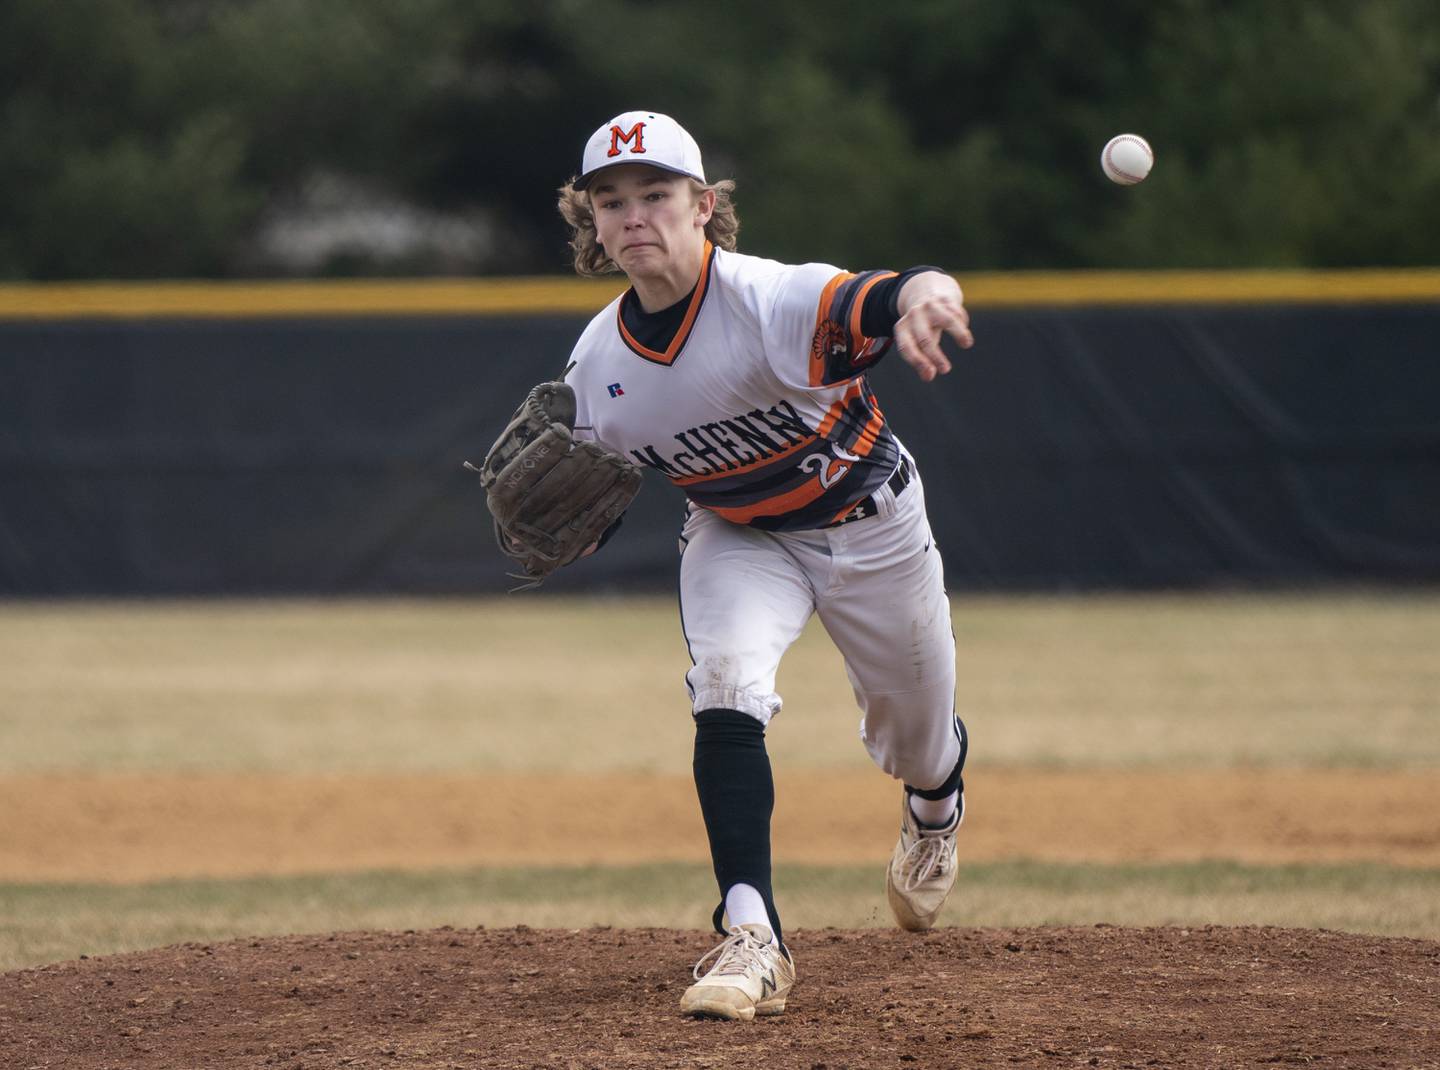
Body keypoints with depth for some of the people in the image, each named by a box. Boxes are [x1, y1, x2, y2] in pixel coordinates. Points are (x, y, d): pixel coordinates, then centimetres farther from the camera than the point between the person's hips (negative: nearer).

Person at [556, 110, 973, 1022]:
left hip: (868, 521, -2)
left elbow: (892, 297, -55)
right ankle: (753, 941, -29)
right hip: (739, 537, 2)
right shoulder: (598, 362, -17)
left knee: (916, 740, 16)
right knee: (726, 688, -28)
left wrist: (922, 298, -79)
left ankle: (934, 810, 56)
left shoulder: (770, 301, -35)